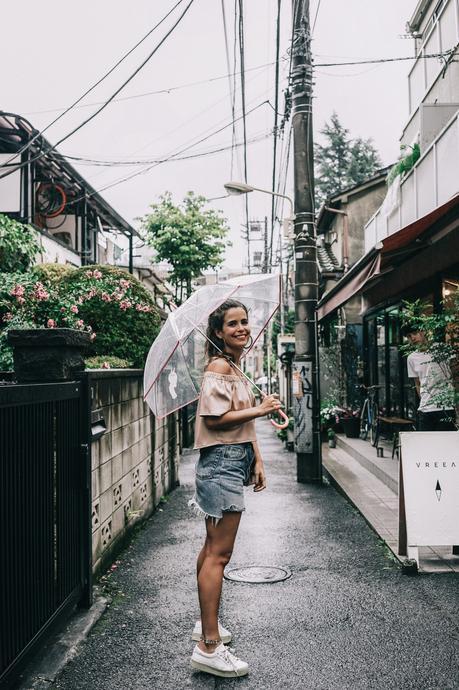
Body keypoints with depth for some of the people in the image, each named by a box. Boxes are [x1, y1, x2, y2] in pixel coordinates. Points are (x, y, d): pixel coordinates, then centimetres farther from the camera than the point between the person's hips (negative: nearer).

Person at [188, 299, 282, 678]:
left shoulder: (236, 368, 17)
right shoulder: (219, 366, -13)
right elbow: (215, 419, -20)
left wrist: (257, 461, 15)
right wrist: (260, 409, -16)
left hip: (234, 461, 10)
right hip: (222, 461, -10)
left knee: (213, 548, 17)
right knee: (219, 553, -8)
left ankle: (207, 624, 30)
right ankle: (209, 647, -2)